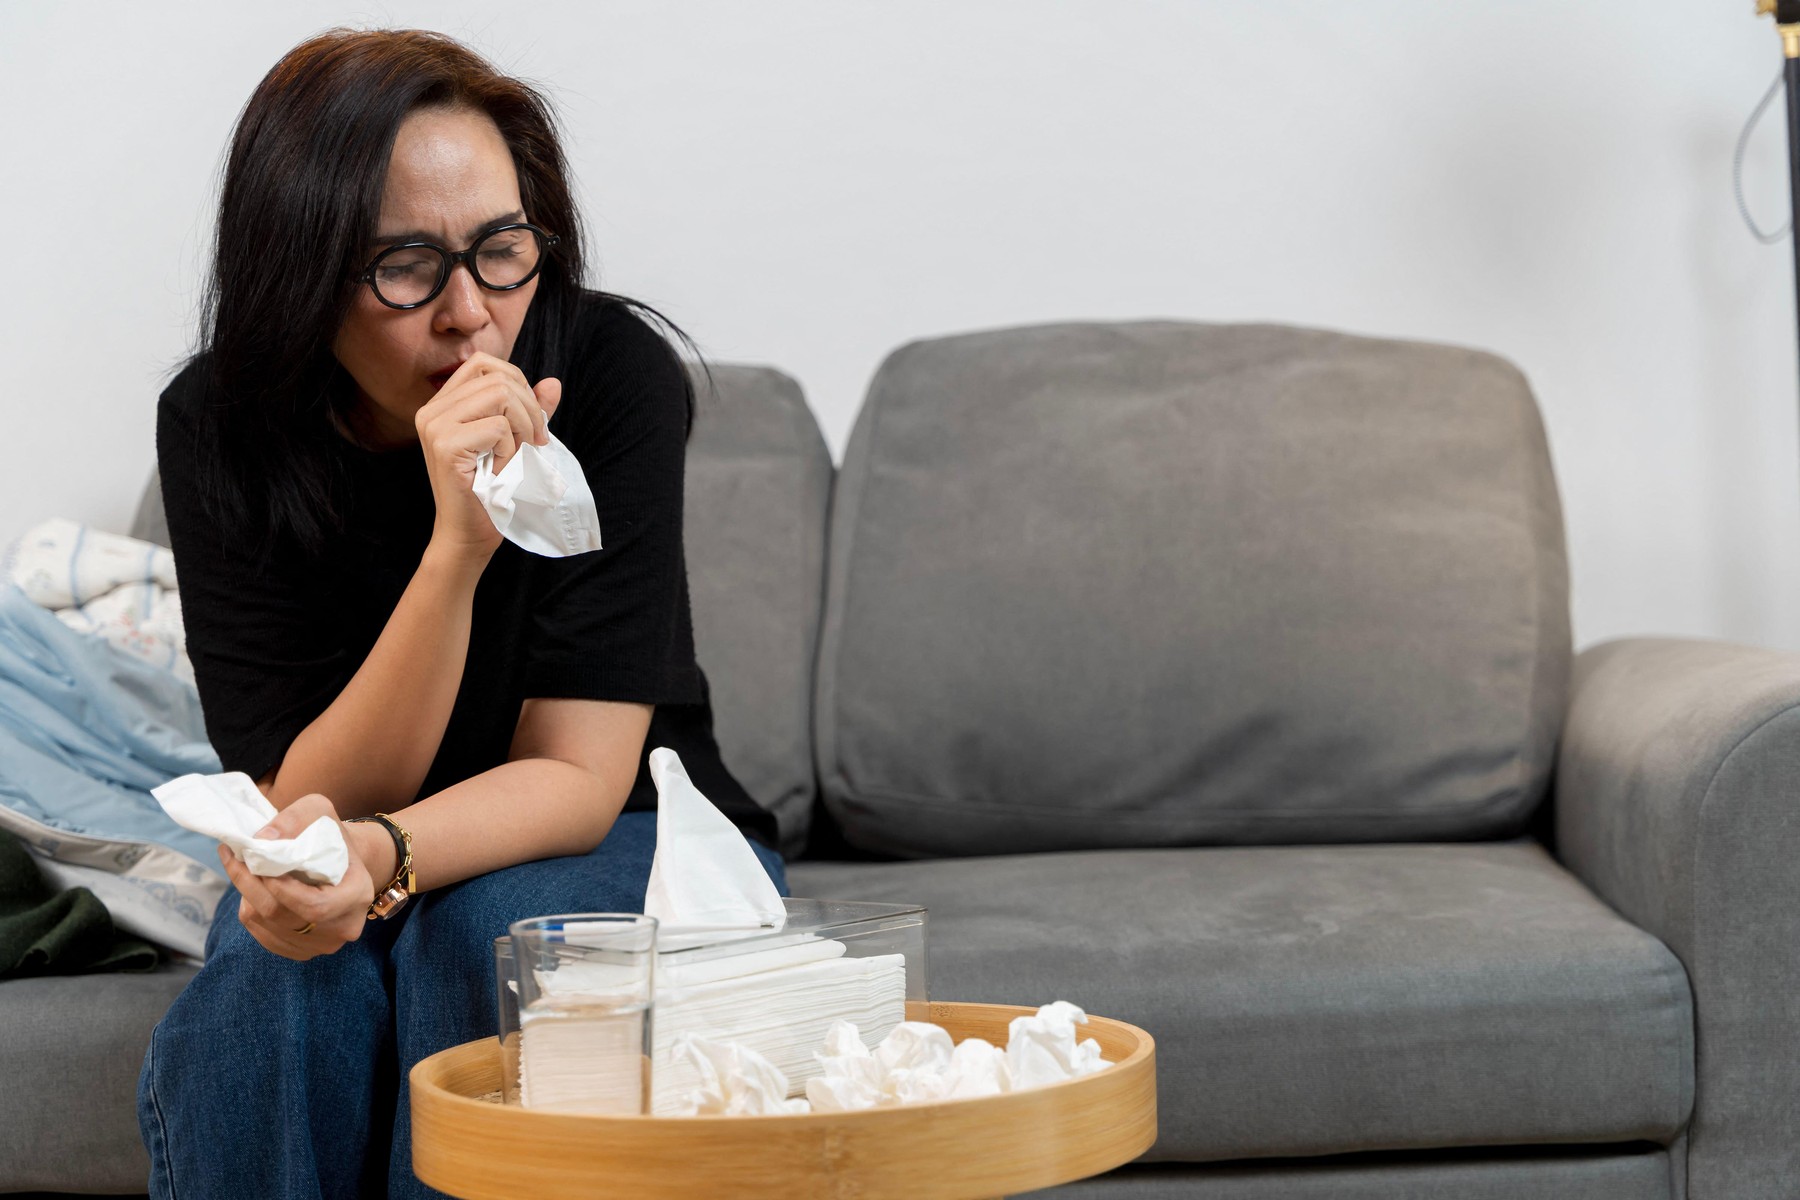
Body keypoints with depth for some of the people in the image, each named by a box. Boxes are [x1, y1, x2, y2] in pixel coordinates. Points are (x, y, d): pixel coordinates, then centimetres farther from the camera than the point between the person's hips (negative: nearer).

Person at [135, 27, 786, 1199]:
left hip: (619, 847, -1)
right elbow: (312, 799, -23)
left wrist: (378, 857, -43)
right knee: (276, 985, -31)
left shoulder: (610, 369, -21)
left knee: (492, 931, -33)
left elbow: (576, 776, -22)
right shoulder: (218, 428, -17)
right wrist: (457, 548, -37)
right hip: (356, 869, 1)